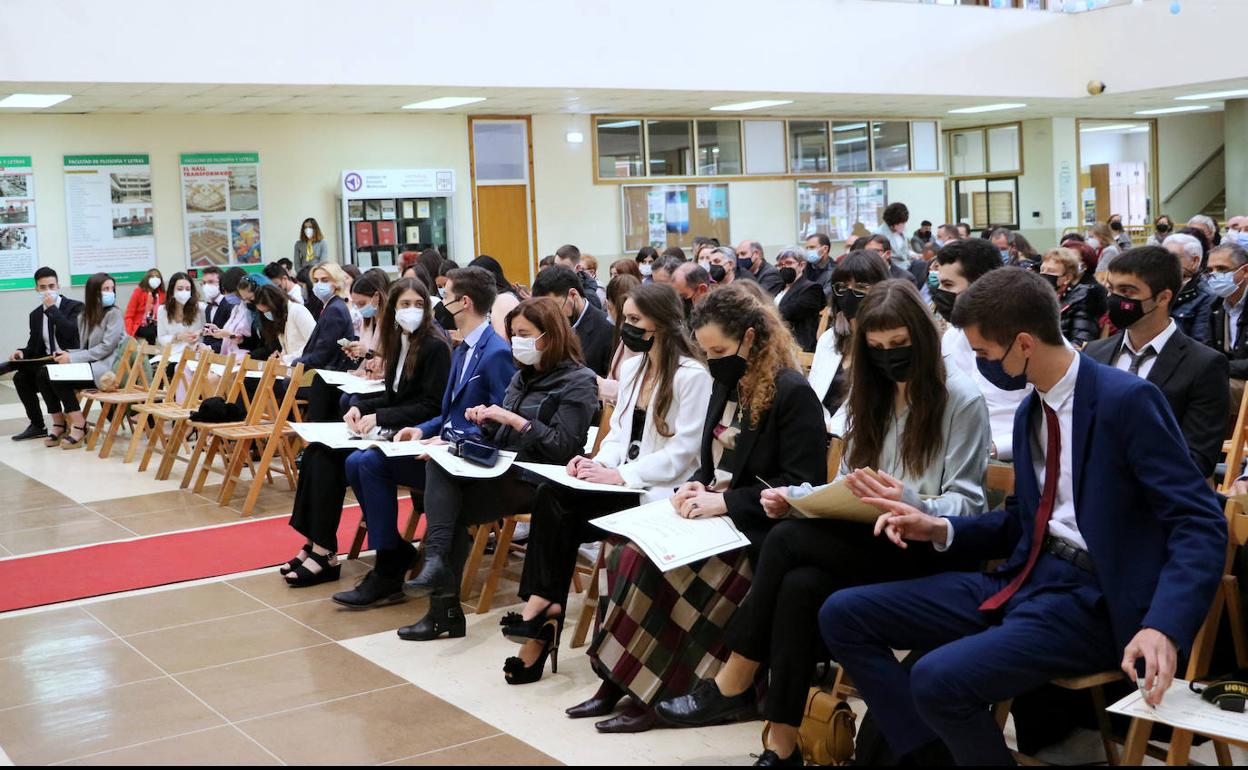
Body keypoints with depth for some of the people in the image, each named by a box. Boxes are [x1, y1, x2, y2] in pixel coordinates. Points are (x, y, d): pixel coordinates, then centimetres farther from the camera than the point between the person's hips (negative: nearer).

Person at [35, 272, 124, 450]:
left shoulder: (114, 313, -5)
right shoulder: (84, 316, 17)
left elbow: (106, 347, -13)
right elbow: (85, 348, 16)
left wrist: (73, 358, -16)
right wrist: (67, 354, -6)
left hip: (104, 367, -7)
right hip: (87, 364, 7)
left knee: (58, 379, -25)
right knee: (42, 374, -12)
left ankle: (79, 427, -13)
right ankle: (59, 424, -4)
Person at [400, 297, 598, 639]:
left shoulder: (578, 382, -4)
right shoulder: (523, 377, 20)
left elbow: (564, 447, -14)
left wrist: (513, 419, -17)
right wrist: (487, 420, 0)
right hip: (502, 469, 8)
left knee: (448, 506, -22)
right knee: (439, 463, -21)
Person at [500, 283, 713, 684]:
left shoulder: (692, 376, -11)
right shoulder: (632, 368, 14)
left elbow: (682, 453, -17)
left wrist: (621, 474, -21)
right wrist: (600, 462, -4)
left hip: (659, 494, -7)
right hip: (624, 484, 7)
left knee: (557, 511, -24)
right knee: (549, 495, -21)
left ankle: (544, 603, -10)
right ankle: (544, 603, -18)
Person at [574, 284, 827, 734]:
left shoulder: (793, 393, -11)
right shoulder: (727, 387, 13)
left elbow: (803, 485, -15)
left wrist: (725, 501, -21)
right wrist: (697, 486, -3)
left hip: (758, 530, -8)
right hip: (717, 516, 8)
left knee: (656, 564, -28)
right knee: (628, 553, -19)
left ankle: (645, 692, -17)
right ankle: (618, 681, -16)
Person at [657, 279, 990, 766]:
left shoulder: (962, 400, -6)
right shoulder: (871, 395, 14)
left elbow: (966, 507, -11)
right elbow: (847, 485, 13)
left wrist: (908, 502, -31)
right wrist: (792, 498, -7)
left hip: (929, 550, -6)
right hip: (871, 541, 6)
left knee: (787, 540, -26)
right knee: (800, 585, -28)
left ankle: (734, 685, -15)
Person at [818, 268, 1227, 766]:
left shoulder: (1126, 400, -13)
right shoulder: (1030, 411, 14)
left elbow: (1201, 524, -17)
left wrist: (1164, 626, -33)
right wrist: (940, 530, 5)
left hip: (1090, 599, -8)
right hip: (1022, 578, 9)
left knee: (939, 678, -32)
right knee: (843, 614, -2)